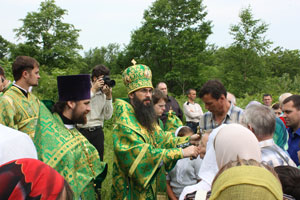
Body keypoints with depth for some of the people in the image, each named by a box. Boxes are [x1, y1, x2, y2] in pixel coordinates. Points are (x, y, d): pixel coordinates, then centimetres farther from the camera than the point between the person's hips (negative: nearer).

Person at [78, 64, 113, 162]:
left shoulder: (105, 93, 5)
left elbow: (107, 116, 0)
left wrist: (108, 97, -10)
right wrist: (93, 89, -16)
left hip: (97, 132, 3)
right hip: (82, 131, -3)